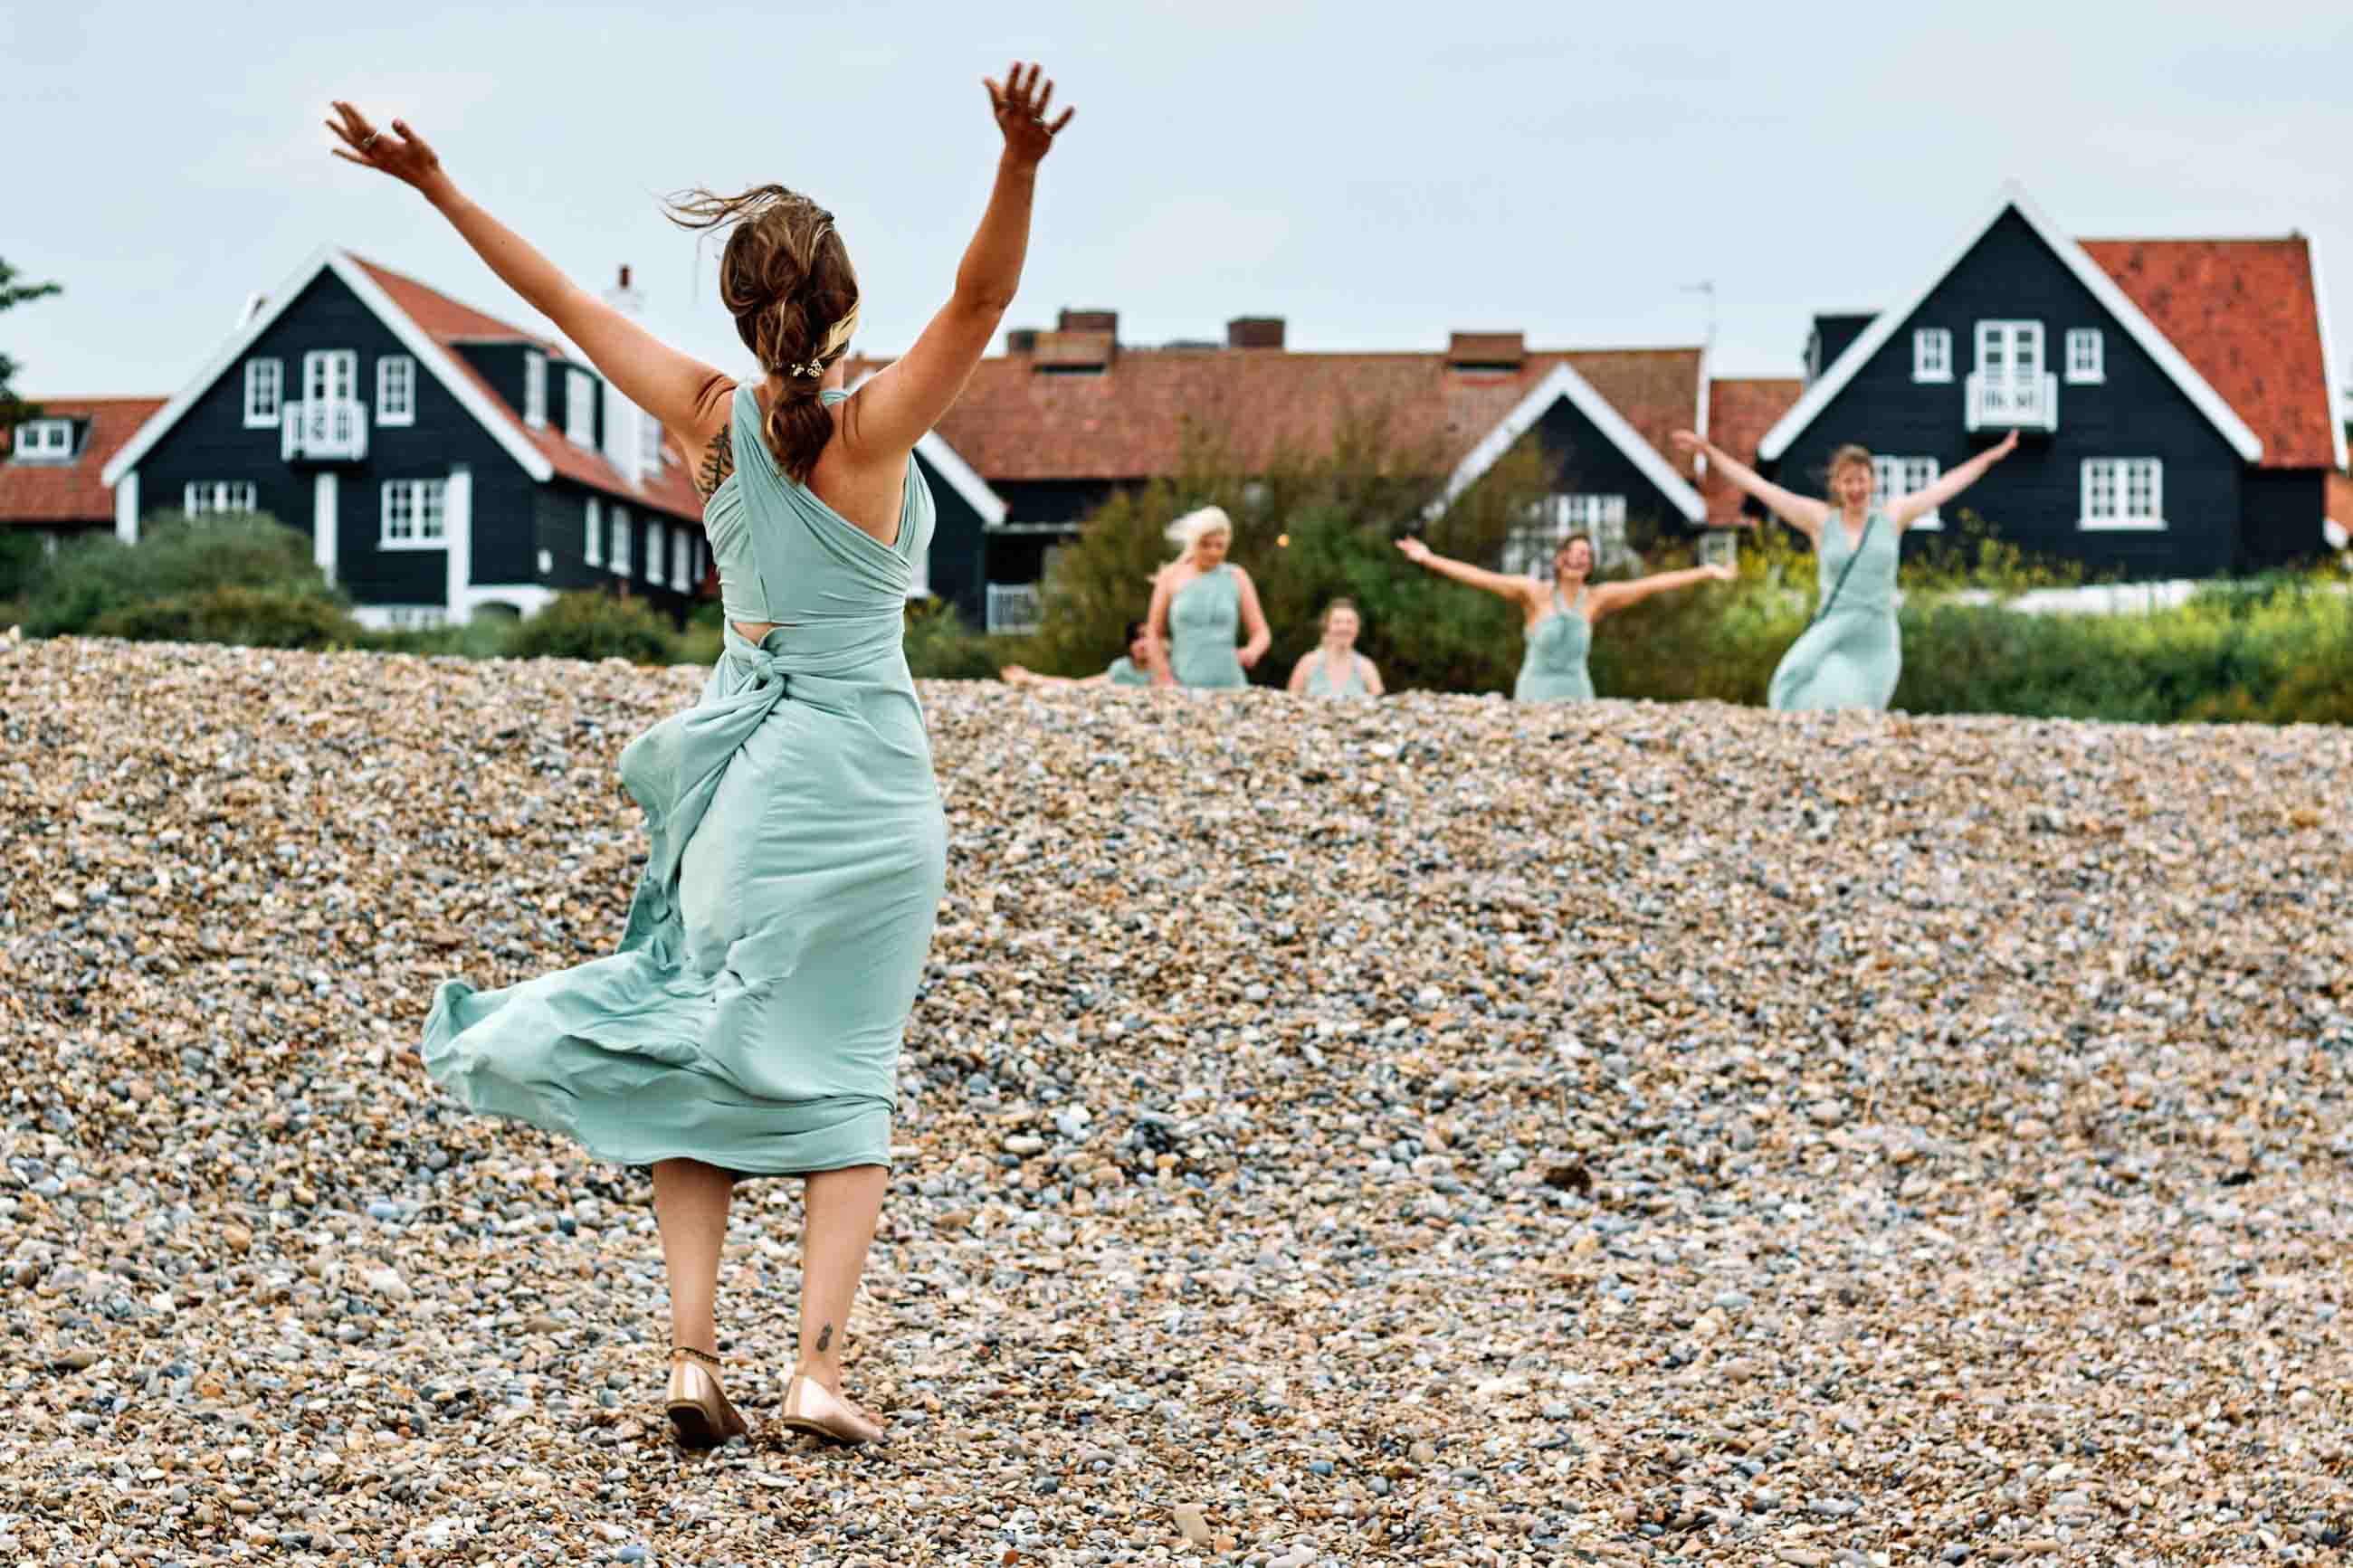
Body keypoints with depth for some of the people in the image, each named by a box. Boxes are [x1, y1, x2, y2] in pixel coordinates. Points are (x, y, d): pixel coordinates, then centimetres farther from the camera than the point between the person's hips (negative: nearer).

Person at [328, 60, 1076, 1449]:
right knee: (843, 1077, 4)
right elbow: (982, 299, -27)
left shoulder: (713, 416, -3)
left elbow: (565, 299, 4)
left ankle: (694, 1351, 2)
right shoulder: (871, 430, -13)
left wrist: (435, 184, 11)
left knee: (702, 1054, 10)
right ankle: (822, 1364, -4)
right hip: (862, 776, -3)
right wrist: (1020, 170, -42)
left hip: (737, 766, 3)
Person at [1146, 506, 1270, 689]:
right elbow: (1155, 634, 11)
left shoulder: (1236, 578, 8)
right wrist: (1165, 679, 0)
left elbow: (1262, 633, 9)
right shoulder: (1172, 577, 7)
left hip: (1228, 683, 0)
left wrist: (1252, 651, -13)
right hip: (1183, 685, 0)